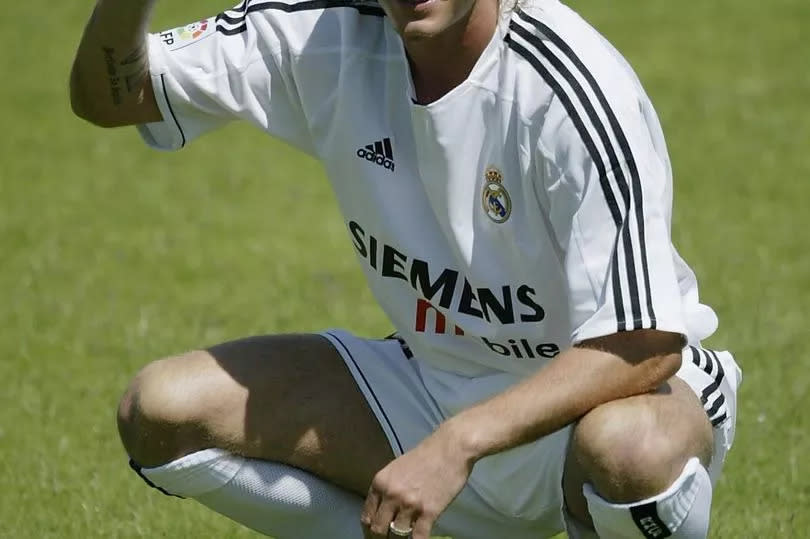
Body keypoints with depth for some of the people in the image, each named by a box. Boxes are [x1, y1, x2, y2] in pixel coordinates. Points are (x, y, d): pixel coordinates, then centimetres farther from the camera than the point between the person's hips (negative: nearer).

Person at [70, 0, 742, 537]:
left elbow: (643, 347, -30)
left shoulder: (570, 89, -26)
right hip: (433, 382, 5)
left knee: (627, 444, -41)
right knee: (160, 411, -10)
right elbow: (110, 95, -3)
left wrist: (456, 445, -40)